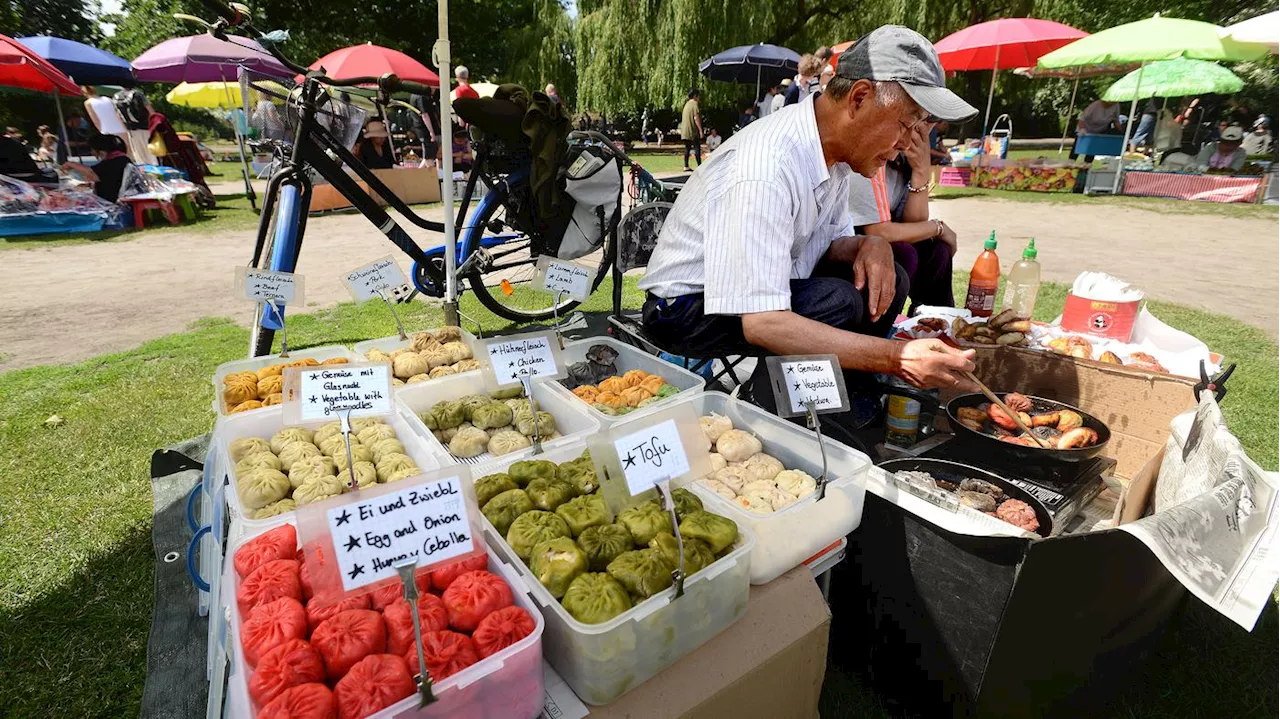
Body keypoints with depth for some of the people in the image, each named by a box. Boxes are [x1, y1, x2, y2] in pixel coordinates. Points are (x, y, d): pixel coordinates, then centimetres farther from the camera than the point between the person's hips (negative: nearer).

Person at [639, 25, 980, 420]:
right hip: (689, 307, -8)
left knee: (887, 279, -1)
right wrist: (895, 357, -40)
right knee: (837, 302, -28)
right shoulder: (764, 171, -31)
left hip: (764, 287, 9)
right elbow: (762, 323, -37)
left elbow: (832, 242, 11)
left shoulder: (833, 147, -3)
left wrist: (869, 246, -14)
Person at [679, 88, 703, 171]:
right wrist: (700, 130, -17)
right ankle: (700, 166, -11)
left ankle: (686, 166, 9)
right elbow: (696, 118, -18)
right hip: (692, 130, -9)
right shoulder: (694, 103, -10)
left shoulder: (686, 104, 17)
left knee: (687, 148, 11)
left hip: (684, 131, 9)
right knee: (697, 148, -8)